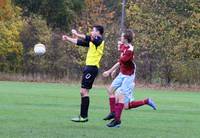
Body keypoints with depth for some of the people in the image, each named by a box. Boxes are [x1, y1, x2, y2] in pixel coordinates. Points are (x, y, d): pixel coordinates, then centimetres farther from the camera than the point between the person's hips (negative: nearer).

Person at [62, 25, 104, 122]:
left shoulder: (99, 40, -9)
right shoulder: (92, 41, 18)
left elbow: (87, 38, -25)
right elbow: (79, 42, 24)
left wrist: (76, 34, -18)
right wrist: (68, 39, 20)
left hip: (92, 68, -10)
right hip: (89, 67, 10)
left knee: (84, 91, -12)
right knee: (83, 92, 11)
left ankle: (84, 116, -12)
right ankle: (83, 115, 14)